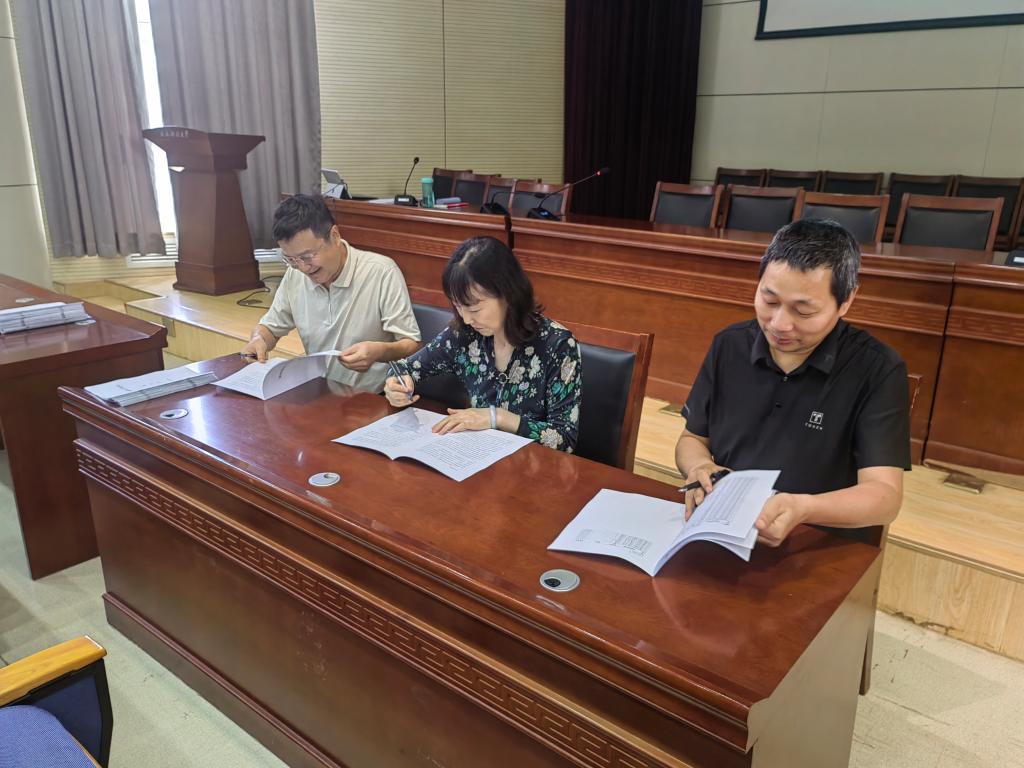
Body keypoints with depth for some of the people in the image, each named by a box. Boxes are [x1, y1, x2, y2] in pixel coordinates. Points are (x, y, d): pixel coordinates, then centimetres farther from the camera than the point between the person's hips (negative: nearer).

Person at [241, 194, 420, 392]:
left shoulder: (382, 272, -14)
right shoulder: (294, 275, 3)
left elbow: (412, 346, -11)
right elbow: (270, 327, 18)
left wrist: (379, 351, -32)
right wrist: (258, 339, -5)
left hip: (375, 400, -4)